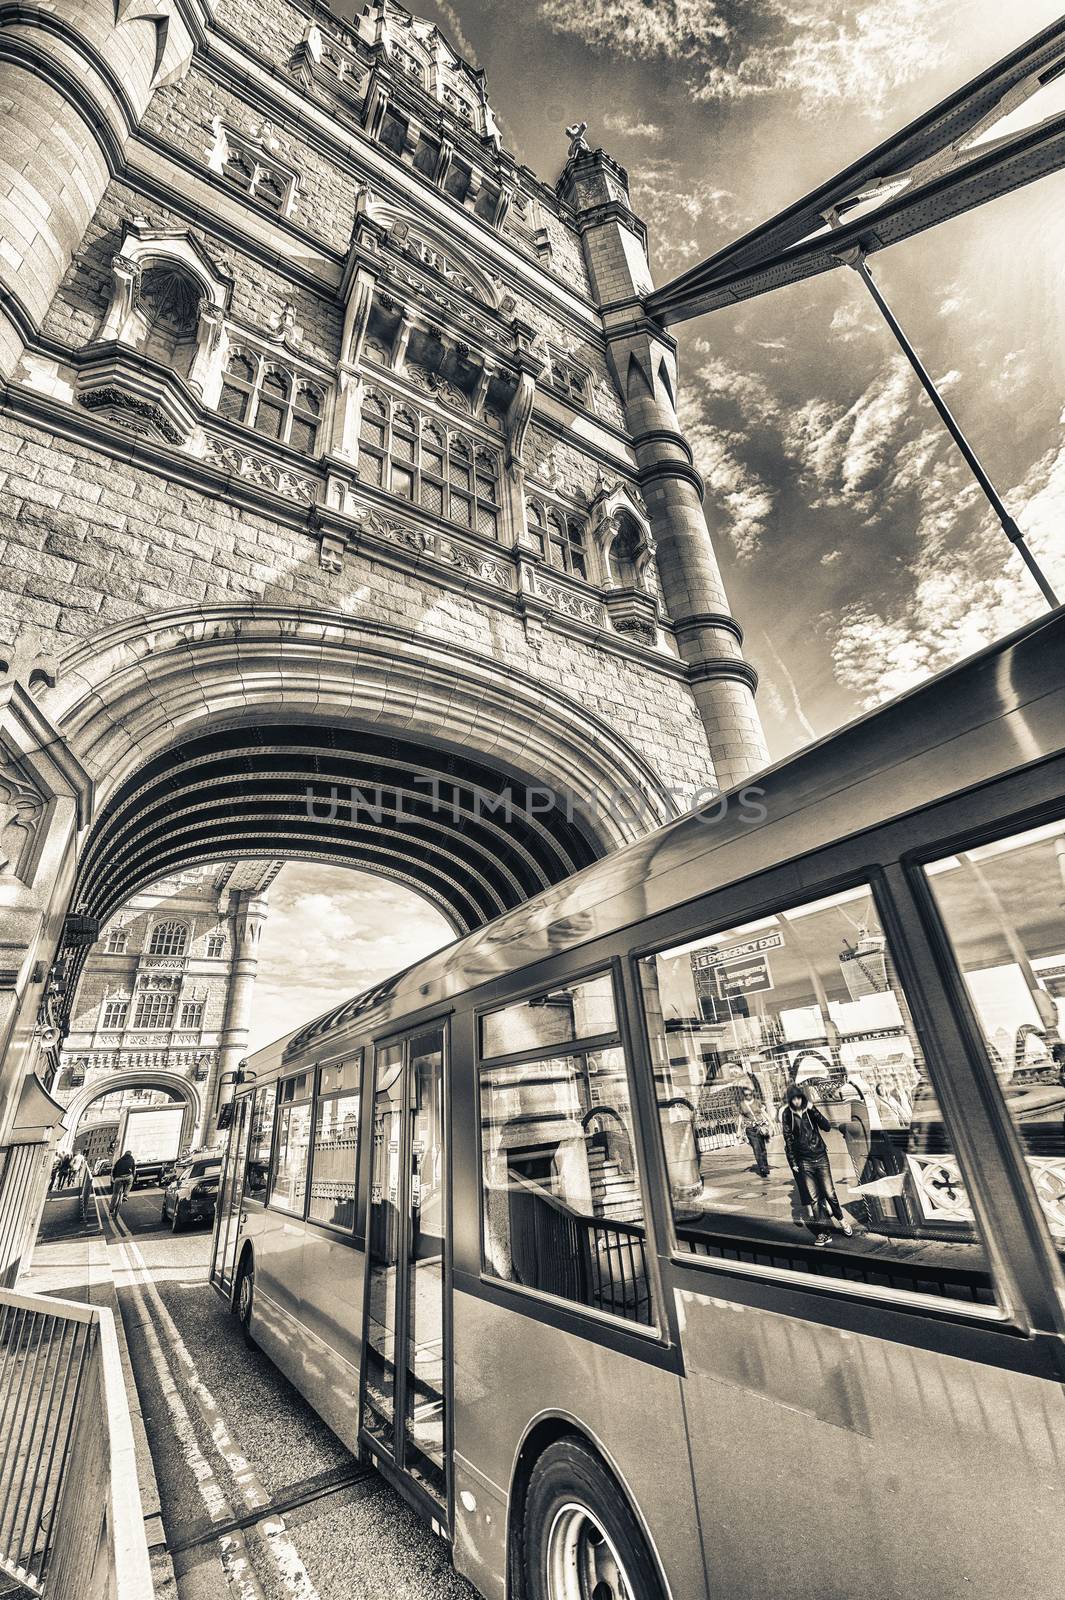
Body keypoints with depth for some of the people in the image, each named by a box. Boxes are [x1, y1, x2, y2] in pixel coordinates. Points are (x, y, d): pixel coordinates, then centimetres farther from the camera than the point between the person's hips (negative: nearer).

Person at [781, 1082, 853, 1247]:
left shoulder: (810, 1110, 0)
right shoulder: (787, 1115, -6)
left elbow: (827, 1127, -10)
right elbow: (788, 1140, -3)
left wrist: (813, 1110, -19)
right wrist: (793, 1163, -5)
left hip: (820, 1157, 1)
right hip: (803, 1161, -1)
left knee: (829, 1192, 5)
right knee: (812, 1197, 0)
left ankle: (841, 1220, 32)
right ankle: (820, 1233, 11)